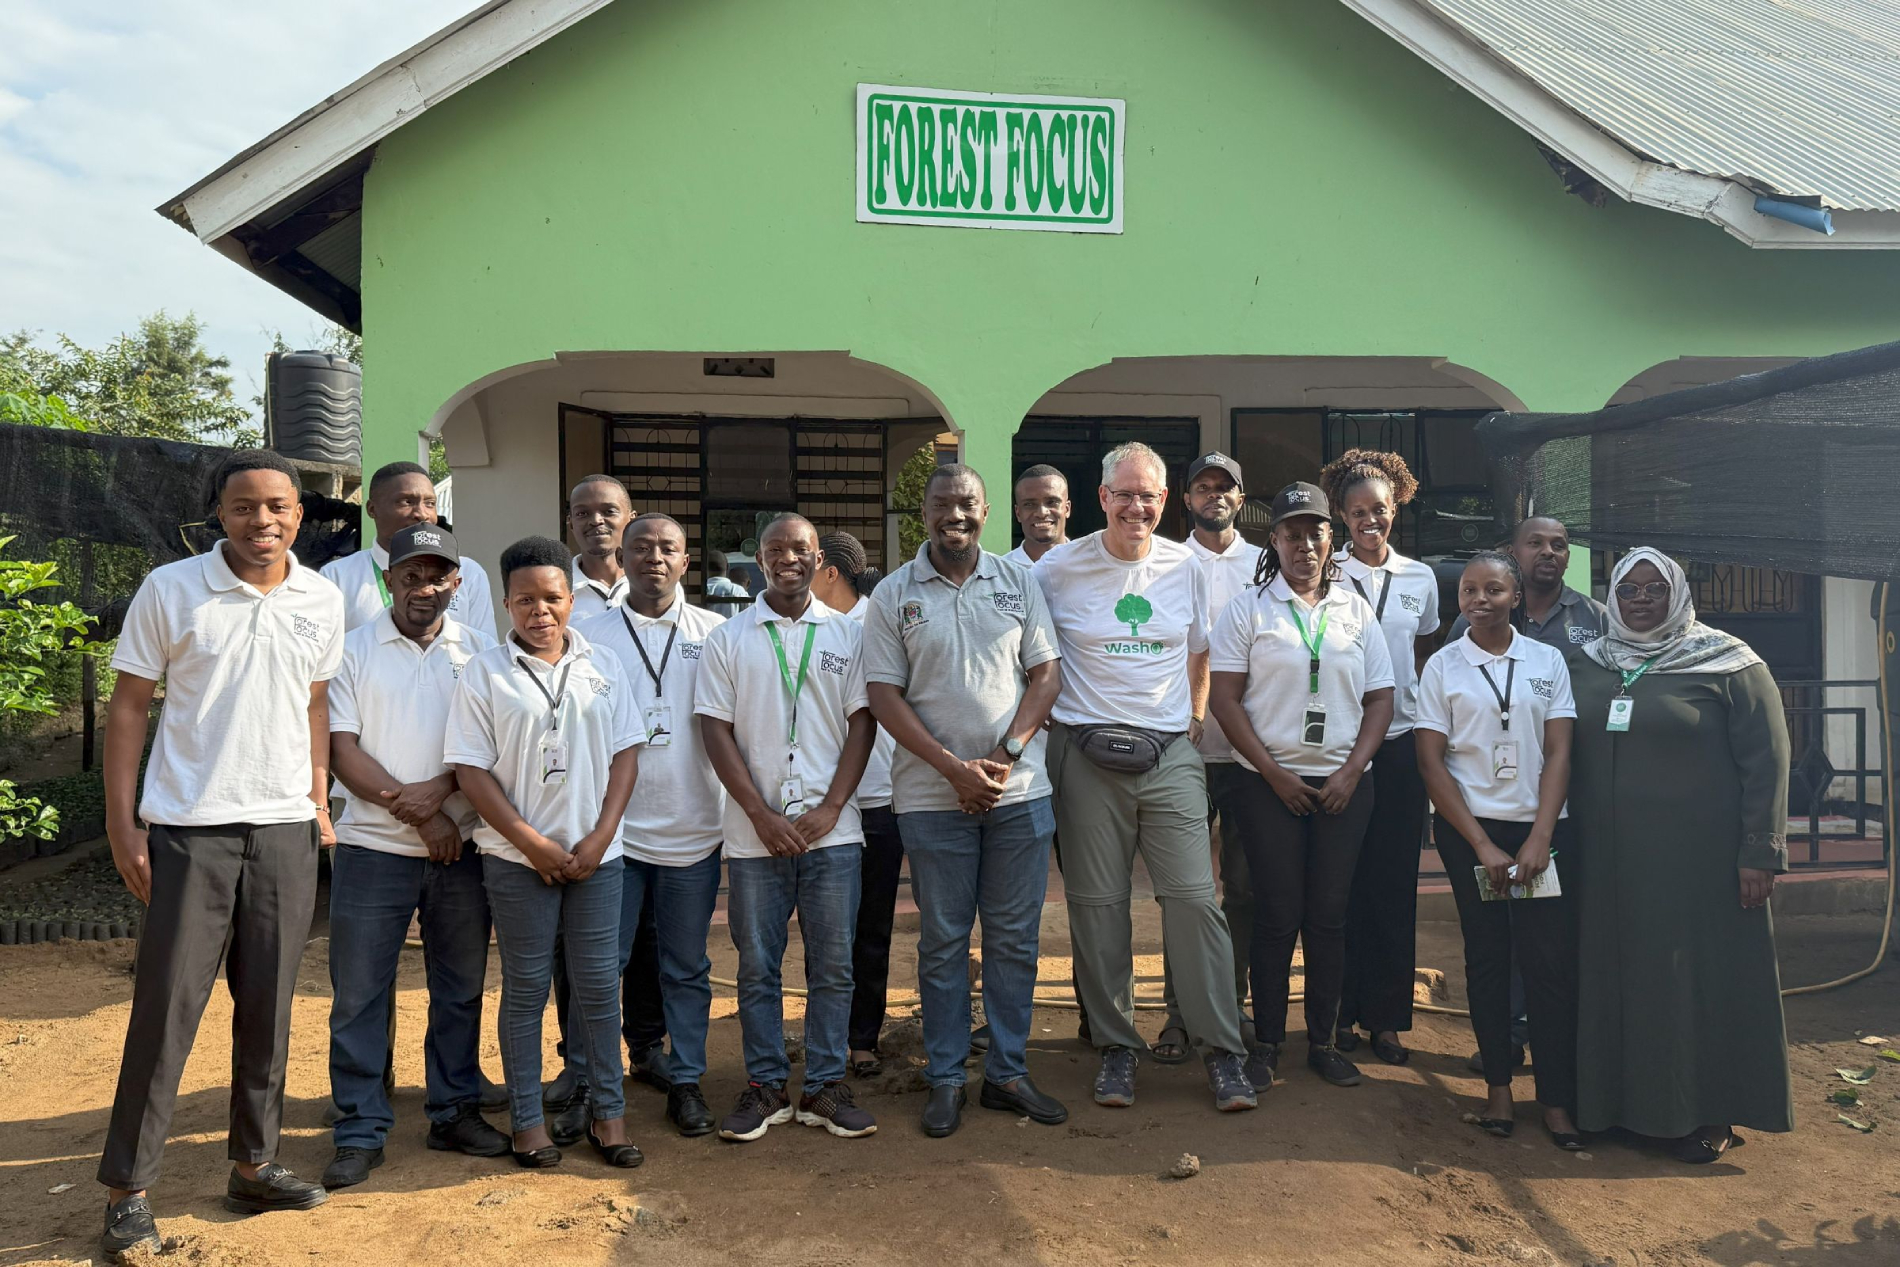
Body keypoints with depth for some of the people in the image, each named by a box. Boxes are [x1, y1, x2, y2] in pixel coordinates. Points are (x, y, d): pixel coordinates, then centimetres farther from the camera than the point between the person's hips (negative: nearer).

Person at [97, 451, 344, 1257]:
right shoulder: (169, 591, -5)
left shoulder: (322, 601, 4)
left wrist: (320, 804, 9)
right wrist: (122, 824, -6)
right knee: (165, 1009, 1)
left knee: (268, 1008, 10)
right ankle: (127, 1190, 15)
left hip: (286, 830, 3)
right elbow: (128, 708, -2)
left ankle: (253, 1166, 24)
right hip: (189, 831, -3)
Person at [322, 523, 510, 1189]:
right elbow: (342, 751, -5)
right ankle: (360, 1131, 15)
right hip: (374, 848, -2)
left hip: (462, 846, 2)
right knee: (358, 994, 3)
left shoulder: (480, 651, 6)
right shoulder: (353, 651, 2)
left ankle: (455, 1112, 25)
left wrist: (440, 788, -17)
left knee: (461, 988, 11)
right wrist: (414, 813, -12)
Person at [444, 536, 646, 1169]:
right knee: (525, 987, 7)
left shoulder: (603, 668, 6)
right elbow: (471, 771, -5)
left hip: (595, 853, 2)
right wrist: (532, 843, -11)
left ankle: (608, 1111, 18)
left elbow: (625, 755, 5)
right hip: (518, 857, -2)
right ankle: (528, 1119, 18)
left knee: (600, 984, 7)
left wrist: (598, 839, -6)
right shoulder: (484, 673, -2)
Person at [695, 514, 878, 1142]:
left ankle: (825, 1086, 16)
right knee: (756, 966, 7)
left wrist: (830, 808, -7)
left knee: (832, 965, 5)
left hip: (832, 830, 0)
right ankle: (765, 1086, 19)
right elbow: (715, 730, 1)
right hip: (754, 832, 0)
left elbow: (861, 723, 4)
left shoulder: (848, 635, 8)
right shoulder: (727, 639, 6)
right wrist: (761, 813, -8)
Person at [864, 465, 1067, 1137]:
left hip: (1020, 791, 2)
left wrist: (1007, 752, -9)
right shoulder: (894, 595, 1)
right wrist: (955, 768, -12)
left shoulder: (1019, 582, 7)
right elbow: (884, 696, -4)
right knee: (943, 941, 7)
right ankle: (945, 1079, 19)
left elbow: (1045, 673, 5)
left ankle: (1007, 1074, 21)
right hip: (933, 796, -2)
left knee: (1015, 938, 8)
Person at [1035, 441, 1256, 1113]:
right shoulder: (1059, 568, 0)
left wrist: (1196, 721, 13)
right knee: (1098, 905, 5)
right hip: (1088, 755, -1)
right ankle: (1116, 1046, 19)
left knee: (1194, 898, -3)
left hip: (1171, 755, 1)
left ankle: (1222, 1049, 9)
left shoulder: (1185, 566, 8)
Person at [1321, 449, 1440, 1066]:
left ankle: (1386, 1015, 17)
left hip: (1401, 742, 3)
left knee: (1395, 882, 6)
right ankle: (1343, 1011, 14)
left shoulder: (1420, 578, 9)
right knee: (1343, 880, 2)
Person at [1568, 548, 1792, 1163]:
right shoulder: (1586, 667, 8)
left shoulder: (1729, 666, -4)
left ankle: (1708, 1114, 17)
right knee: (1614, 973, 10)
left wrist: (1760, 853, -12)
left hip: (1699, 861, -4)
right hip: (1608, 863, 4)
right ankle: (1617, 1097, 23)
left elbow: (1765, 763, -7)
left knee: (1700, 975, 4)